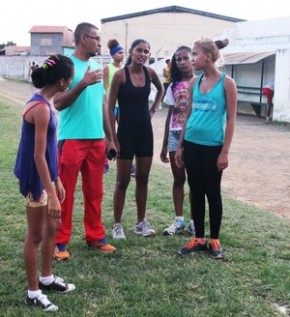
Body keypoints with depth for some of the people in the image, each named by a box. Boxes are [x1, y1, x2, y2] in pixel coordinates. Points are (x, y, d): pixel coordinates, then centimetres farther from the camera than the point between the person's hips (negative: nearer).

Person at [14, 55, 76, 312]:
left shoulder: (43, 102, 6)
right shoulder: (41, 108, -24)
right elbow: (38, 156, -24)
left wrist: (57, 180, 17)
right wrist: (52, 194, -23)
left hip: (45, 175, 10)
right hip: (35, 178, -10)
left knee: (52, 227, 20)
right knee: (36, 235, 3)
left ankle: (46, 278, 37)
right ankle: (33, 293, 19)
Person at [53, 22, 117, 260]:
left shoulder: (97, 67, 13)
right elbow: (58, 103, -14)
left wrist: (110, 138, 15)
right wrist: (83, 83, -24)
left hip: (97, 140, 6)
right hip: (72, 140, -6)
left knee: (95, 192, 12)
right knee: (65, 192, 2)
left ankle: (95, 236, 24)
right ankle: (60, 241, 11)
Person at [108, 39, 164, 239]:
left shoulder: (150, 72, 2)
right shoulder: (120, 75, -12)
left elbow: (161, 89, 25)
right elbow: (110, 107, -11)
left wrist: (154, 109, 11)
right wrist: (113, 137, -14)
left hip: (145, 130, 5)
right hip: (126, 131, -5)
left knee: (143, 179, 11)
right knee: (123, 180, 2)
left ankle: (141, 222, 23)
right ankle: (117, 225, 14)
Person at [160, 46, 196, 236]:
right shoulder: (174, 86, 9)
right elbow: (170, 115, 12)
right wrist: (164, 145, 11)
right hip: (175, 135, 4)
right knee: (178, 179, 8)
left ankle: (194, 221, 12)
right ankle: (179, 220, 16)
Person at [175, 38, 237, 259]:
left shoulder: (227, 83, -6)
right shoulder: (194, 82, 7)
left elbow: (231, 119, -7)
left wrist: (225, 151, -11)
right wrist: (180, 146, 11)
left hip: (213, 146, -4)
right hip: (192, 144, 5)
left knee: (212, 192, 5)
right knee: (196, 192, 9)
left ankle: (215, 240, 19)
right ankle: (199, 239, 20)